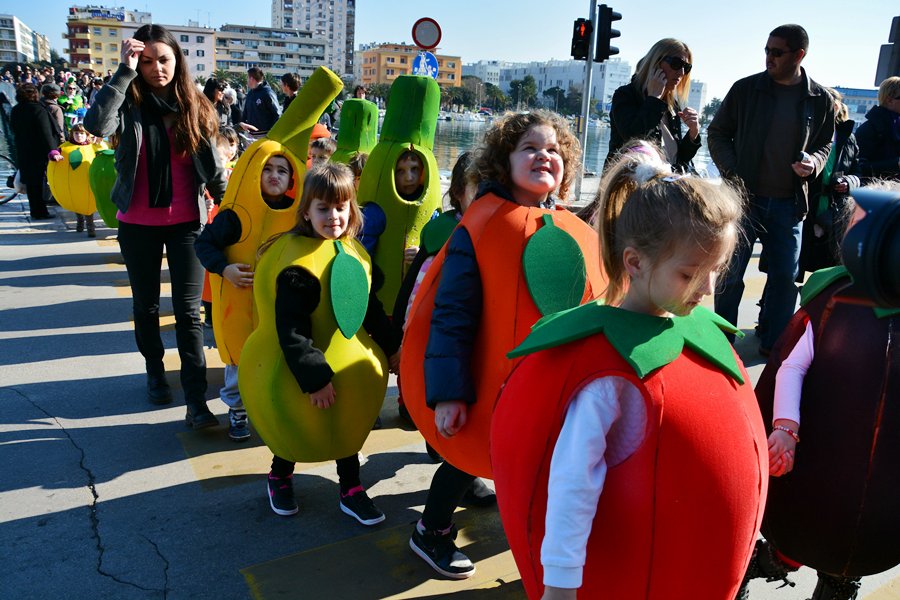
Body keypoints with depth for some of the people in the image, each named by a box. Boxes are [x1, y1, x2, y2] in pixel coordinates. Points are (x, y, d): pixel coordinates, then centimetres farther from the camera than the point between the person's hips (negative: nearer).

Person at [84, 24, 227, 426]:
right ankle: (155, 370, 38)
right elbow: (96, 125, -25)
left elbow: (213, 165, 4)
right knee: (146, 304, 15)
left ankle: (196, 402, -3)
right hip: (138, 223, 1)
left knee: (188, 311, -4)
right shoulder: (129, 104, -3)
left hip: (187, 222, -1)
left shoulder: (194, 106, 2)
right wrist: (124, 72, -22)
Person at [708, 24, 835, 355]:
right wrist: (732, 172, -9)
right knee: (731, 273, 3)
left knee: (786, 276, 9)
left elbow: (824, 144, 15)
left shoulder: (821, 100, 2)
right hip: (744, 197, -2)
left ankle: (774, 343, 25)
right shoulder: (746, 89, -3)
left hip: (788, 203, 2)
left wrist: (814, 163, -7)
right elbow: (717, 133, 4)